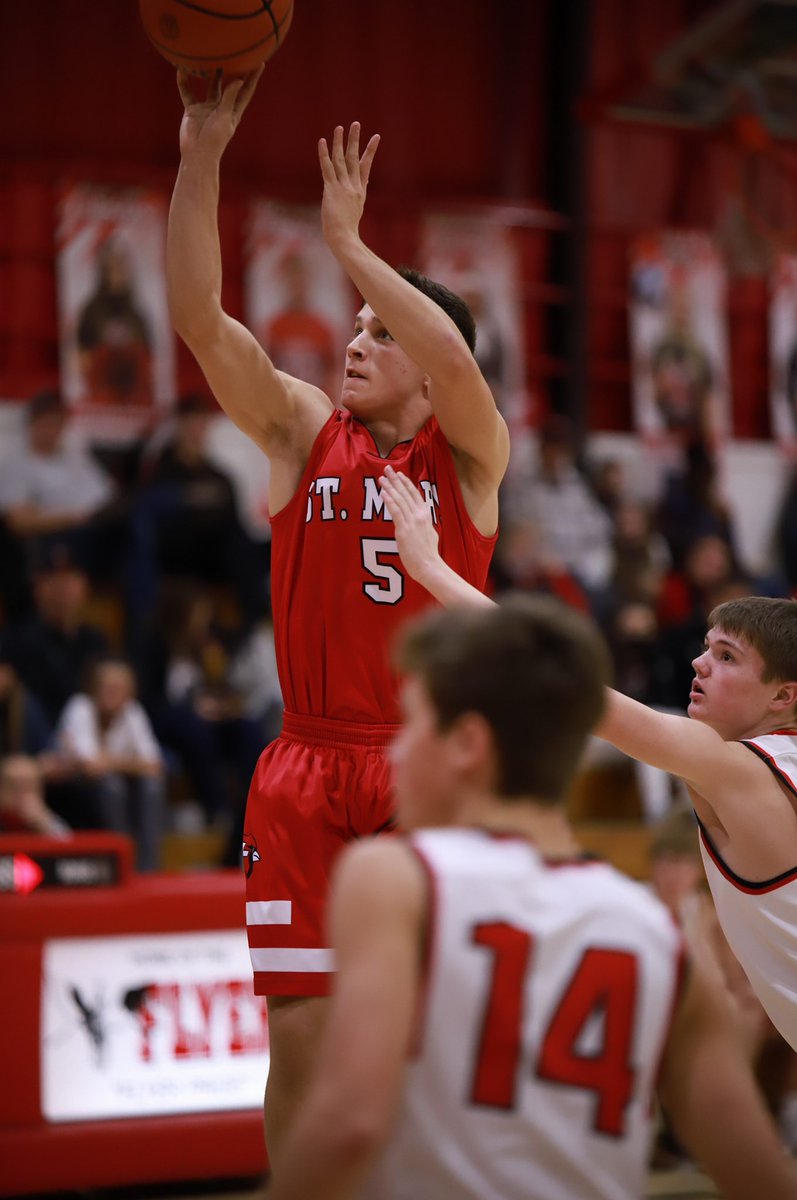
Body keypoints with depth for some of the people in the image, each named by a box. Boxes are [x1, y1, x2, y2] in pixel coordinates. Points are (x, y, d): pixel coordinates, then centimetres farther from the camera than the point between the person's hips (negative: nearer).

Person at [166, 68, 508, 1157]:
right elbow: (199, 317, -5)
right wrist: (201, 159, -14)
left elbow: (452, 355, -22)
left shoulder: (472, 454, 1)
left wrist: (347, 241, -19)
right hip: (309, 769, 2)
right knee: (301, 1035, -2)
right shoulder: (305, 433, 7)